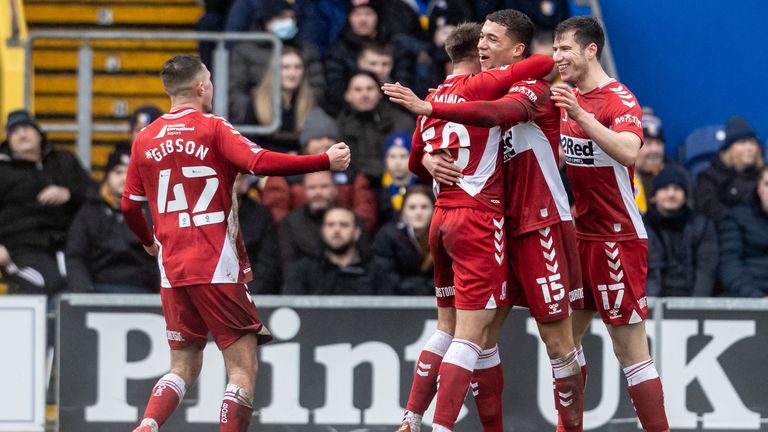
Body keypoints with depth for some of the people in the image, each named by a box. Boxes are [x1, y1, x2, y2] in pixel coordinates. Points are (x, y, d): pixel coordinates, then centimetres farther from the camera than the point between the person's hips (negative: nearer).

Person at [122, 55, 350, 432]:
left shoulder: (145, 140, 9)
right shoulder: (212, 128, -5)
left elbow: (129, 205, 14)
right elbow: (260, 162, -19)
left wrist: (149, 243, 33)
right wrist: (326, 161, -15)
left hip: (172, 270, 5)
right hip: (217, 268, -5)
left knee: (184, 366, 16)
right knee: (243, 369, -2)